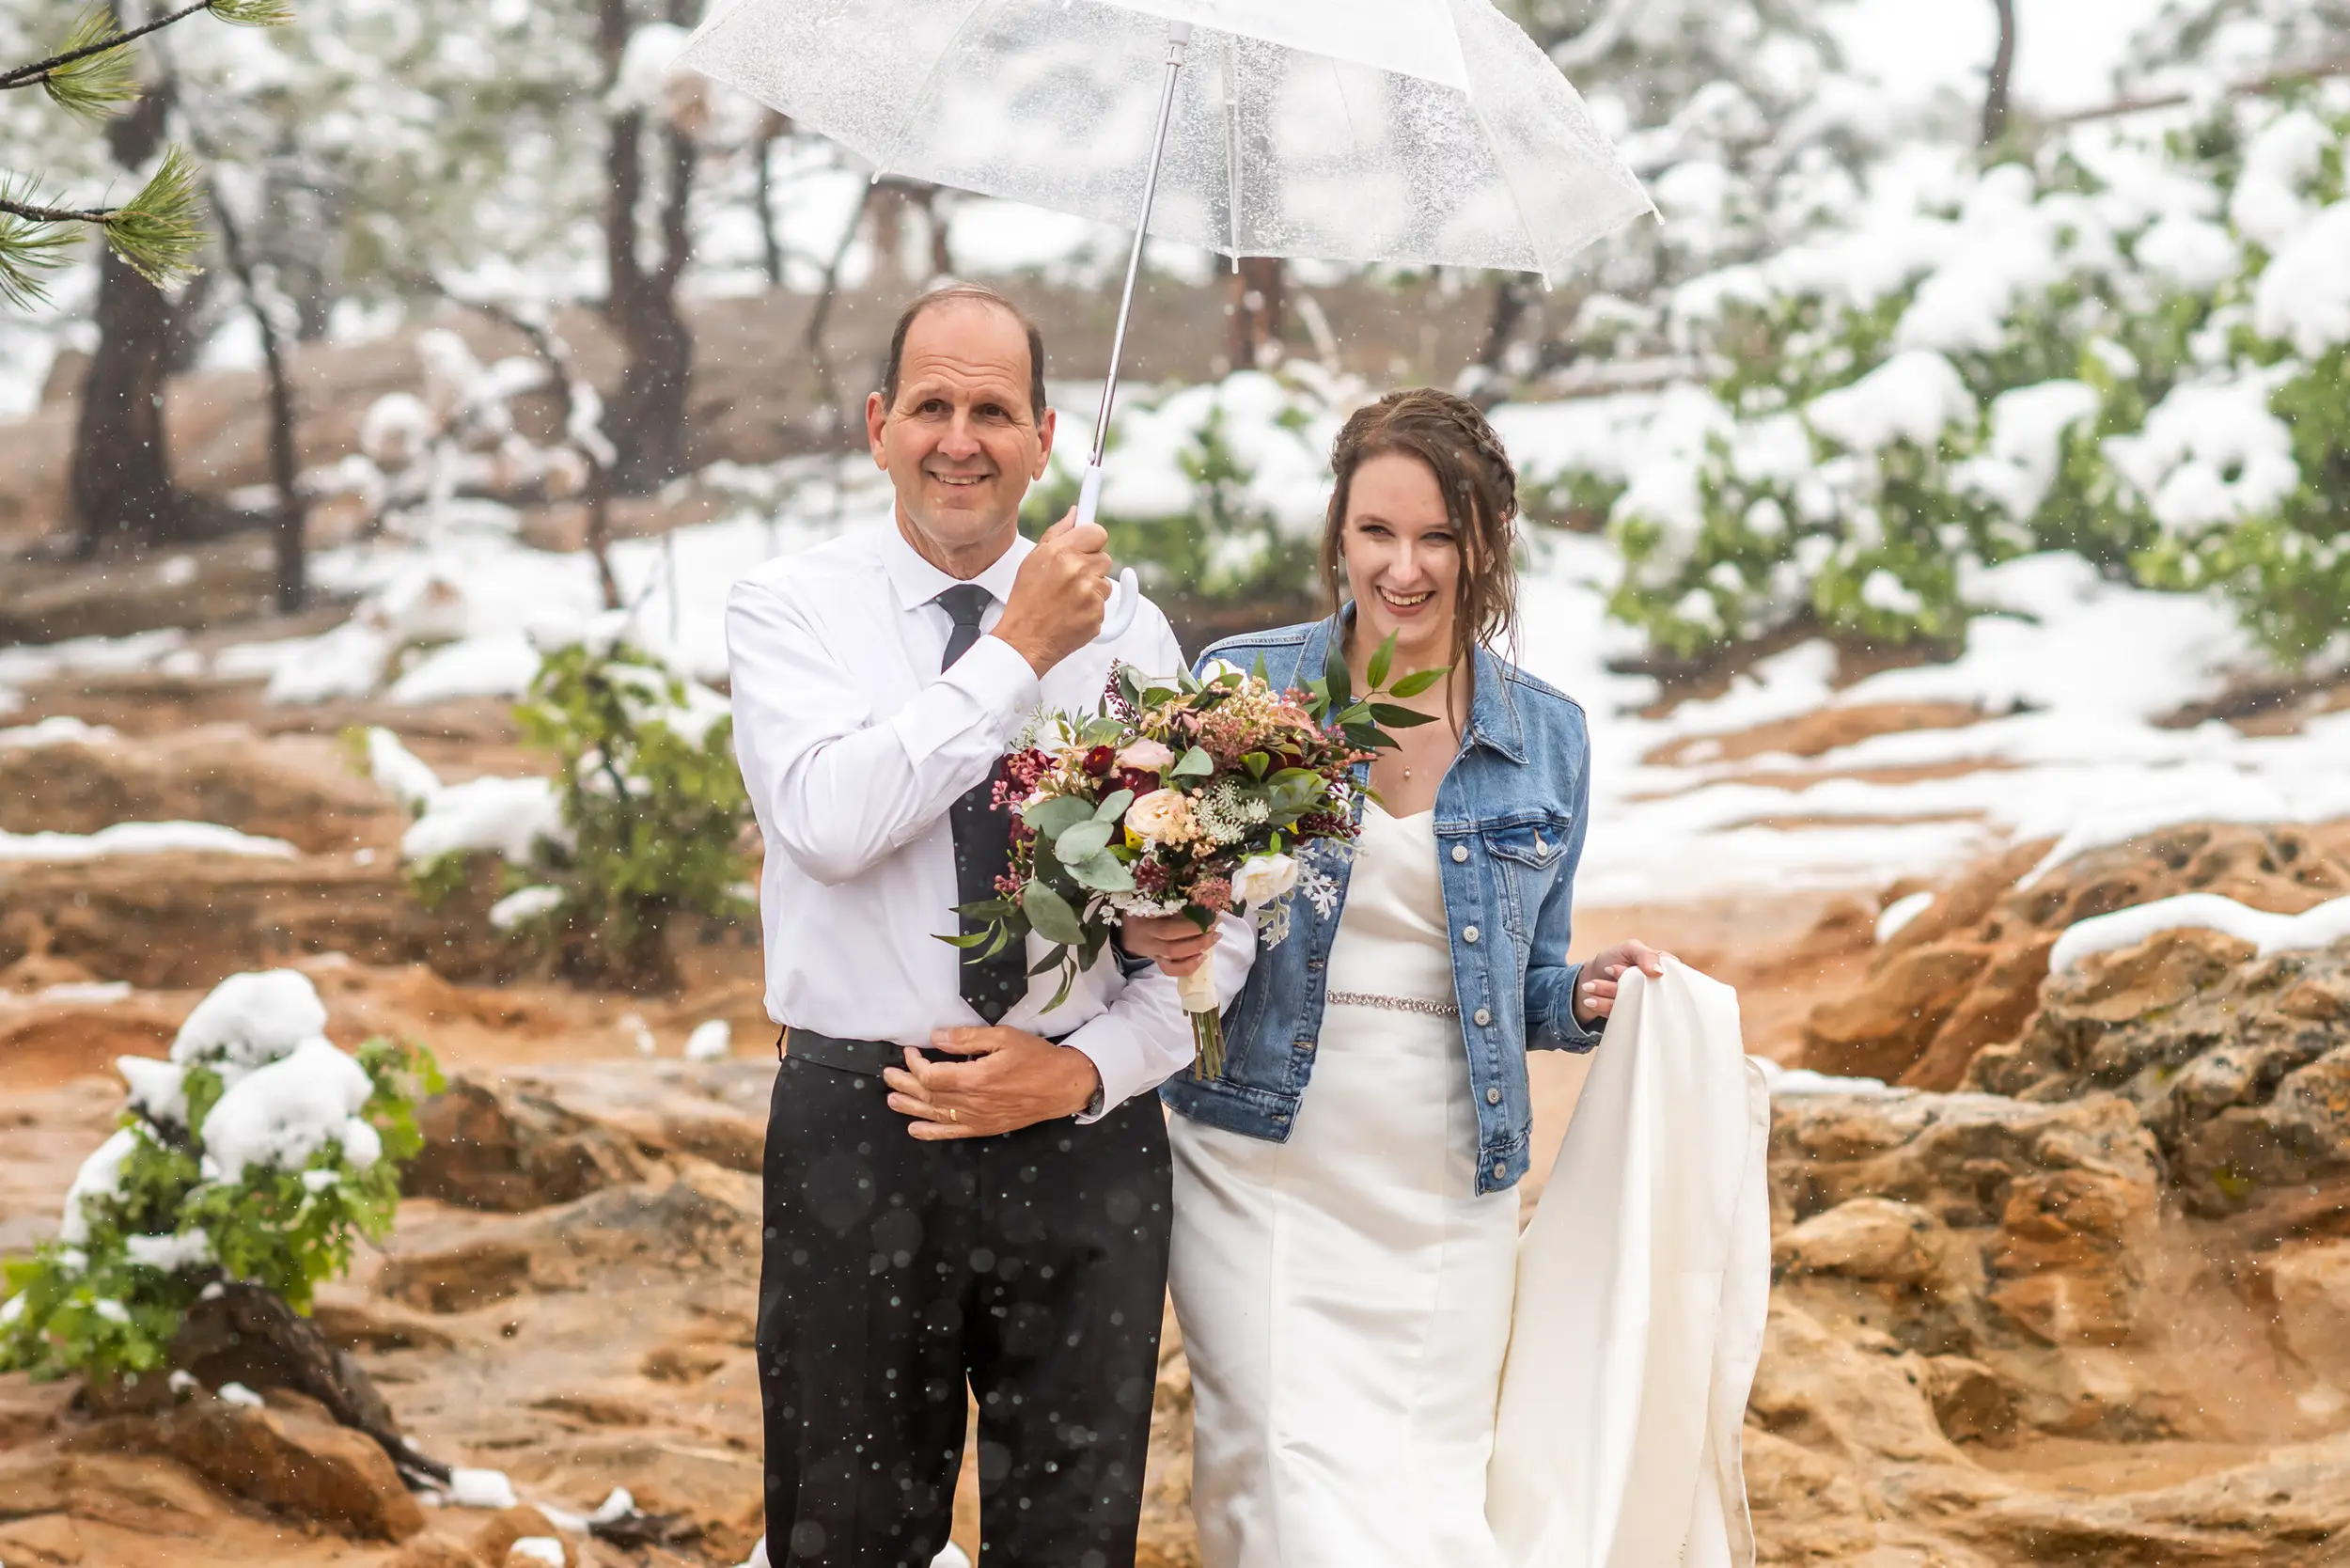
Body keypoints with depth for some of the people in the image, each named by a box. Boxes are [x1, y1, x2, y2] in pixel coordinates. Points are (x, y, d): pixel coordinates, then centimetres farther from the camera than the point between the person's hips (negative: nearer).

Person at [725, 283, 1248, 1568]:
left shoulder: (1130, 633, 6)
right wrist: (1018, 653, -14)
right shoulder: (788, 609, 1)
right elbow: (830, 820, -18)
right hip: (859, 1136, -1)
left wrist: (1088, 1069, -10)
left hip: (1084, 1140, 2)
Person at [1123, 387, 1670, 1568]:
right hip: (1266, 1173, -2)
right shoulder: (1244, 687, -1)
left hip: (1446, 1197, 2)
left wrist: (1584, 996, -6)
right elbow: (1165, 911, 5)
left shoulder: (1546, 738, 6)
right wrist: (1164, 932, -18)